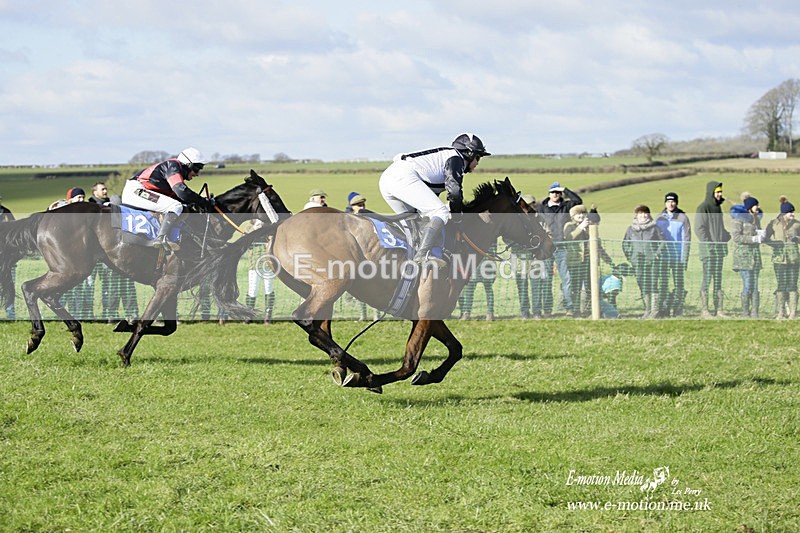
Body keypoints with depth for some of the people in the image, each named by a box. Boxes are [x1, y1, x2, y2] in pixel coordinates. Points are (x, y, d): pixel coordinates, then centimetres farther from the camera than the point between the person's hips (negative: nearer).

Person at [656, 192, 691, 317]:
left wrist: (684, 259, -9)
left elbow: (686, 239, -3)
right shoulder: (659, 219, 8)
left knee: (679, 284, -1)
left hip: (678, 258, -3)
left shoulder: (683, 218, -1)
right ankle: (664, 308, 7)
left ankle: (678, 310, 4)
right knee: (663, 284, 2)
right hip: (663, 258, 3)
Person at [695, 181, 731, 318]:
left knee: (718, 279, 8)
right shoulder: (703, 208, -9)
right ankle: (704, 309, -4)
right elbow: (699, 229, -14)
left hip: (719, 249, 8)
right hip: (708, 250, -8)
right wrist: (709, 245, -18)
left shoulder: (718, 207, 16)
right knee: (707, 278, -7)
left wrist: (727, 236, 7)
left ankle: (718, 309, 10)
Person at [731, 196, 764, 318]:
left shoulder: (756, 219, 15)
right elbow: (735, 237, -17)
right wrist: (753, 239, -20)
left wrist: (761, 234, -3)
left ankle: (755, 313, 5)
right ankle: (745, 313, -3)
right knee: (747, 286, -9)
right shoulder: (739, 219, -8)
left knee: (755, 286, 4)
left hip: (755, 254, 7)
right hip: (743, 254, -7)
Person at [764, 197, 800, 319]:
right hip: (779, 257, -1)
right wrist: (774, 243, -14)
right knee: (781, 285, 0)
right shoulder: (773, 224, 4)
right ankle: (781, 311, 7)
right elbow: (766, 239, 4)